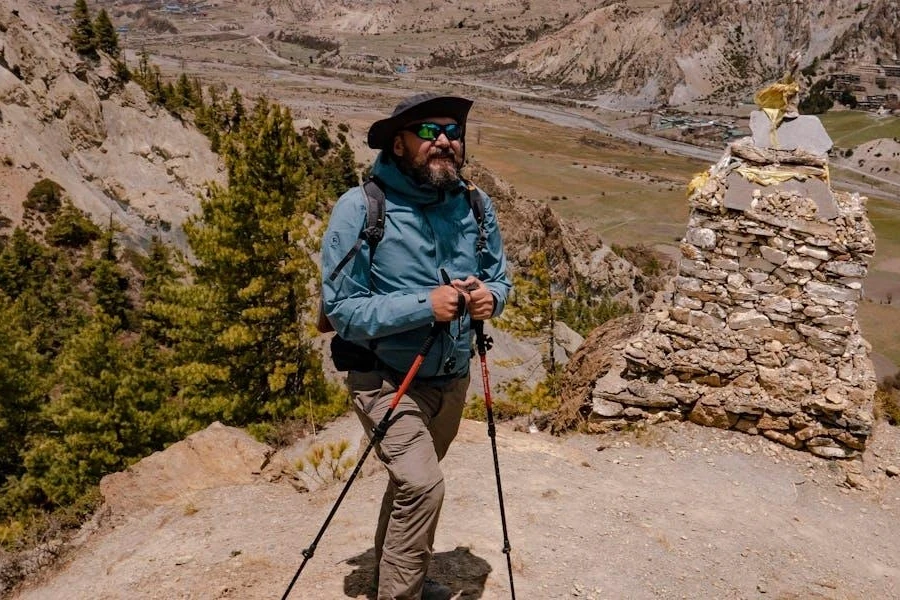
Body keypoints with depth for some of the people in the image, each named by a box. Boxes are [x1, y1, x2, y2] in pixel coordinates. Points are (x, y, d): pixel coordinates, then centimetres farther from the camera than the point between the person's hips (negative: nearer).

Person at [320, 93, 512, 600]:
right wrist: (424, 305, -30)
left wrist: (491, 297, -17)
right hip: (388, 380, -5)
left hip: (453, 379, 6)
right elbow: (341, 309, -20)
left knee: (413, 484, 22)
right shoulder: (360, 208, -19)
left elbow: (500, 274, 7)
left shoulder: (476, 205, -5)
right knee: (423, 485, -19)